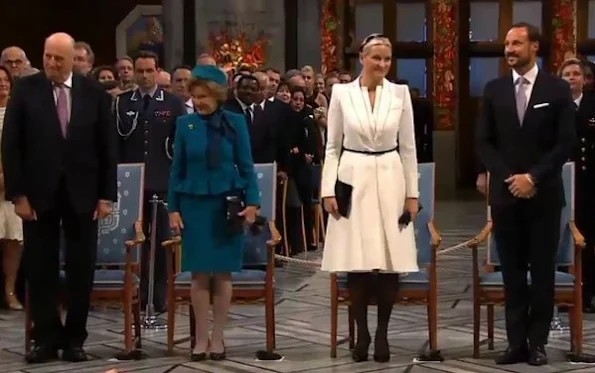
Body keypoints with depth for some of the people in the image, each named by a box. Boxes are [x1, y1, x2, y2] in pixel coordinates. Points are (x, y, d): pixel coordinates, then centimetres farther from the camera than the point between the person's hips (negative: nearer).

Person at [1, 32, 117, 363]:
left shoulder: (94, 93, 0)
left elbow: (107, 147, 2)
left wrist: (107, 195, -2)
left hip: (82, 194, 1)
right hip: (39, 193, 0)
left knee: (81, 270, 4)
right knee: (41, 271, 4)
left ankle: (75, 338, 14)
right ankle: (47, 338, 13)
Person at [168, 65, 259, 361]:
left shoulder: (235, 122, -2)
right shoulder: (185, 124, 2)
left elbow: (246, 165, 1)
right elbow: (177, 169, 5)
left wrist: (252, 201, -8)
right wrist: (173, 208, 2)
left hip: (226, 203, -1)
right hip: (194, 204, 1)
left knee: (222, 273, 3)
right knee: (199, 274, 2)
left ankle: (217, 338, 12)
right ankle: (201, 338, 10)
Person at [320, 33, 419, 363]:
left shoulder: (400, 93, 3)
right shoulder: (341, 92, 0)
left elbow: (408, 147, 5)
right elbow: (332, 146, 3)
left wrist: (412, 192, 2)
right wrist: (328, 189, -4)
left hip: (390, 182, 1)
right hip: (353, 181, -1)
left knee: (391, 263, 0)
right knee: (356, 263, -1)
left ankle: (382, 334, 13)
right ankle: (362, 333, 12)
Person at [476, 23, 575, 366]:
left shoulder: (558, 89, 0)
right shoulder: (494, 90, 6)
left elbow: (566, 143, -4)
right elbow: (484, 142, 5)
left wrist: (533, 177, -13)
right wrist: (509, 177, -8)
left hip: (544, 194, -2)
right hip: (505, 193, 2)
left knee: (542, 270, 3)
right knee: (512, 271, 4)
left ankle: (537, 342, 10)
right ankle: (517, 342, 8)